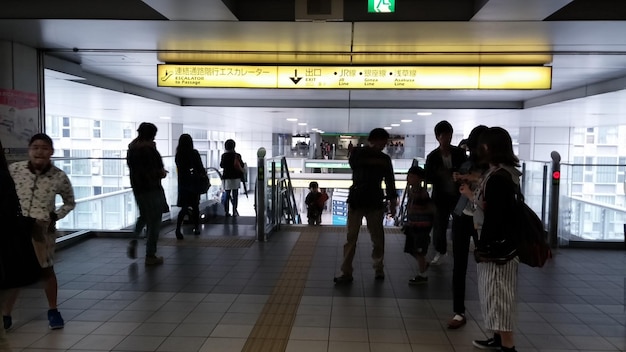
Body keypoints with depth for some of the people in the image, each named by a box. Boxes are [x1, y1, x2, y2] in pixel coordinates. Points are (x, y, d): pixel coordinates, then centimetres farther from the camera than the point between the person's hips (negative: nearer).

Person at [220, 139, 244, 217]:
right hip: (236, 177, -1)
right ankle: (234, 211, 2)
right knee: (235, 194, 4)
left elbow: (221, 165, 6)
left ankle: (226, 211, 4)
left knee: (227, 194, 8)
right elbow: (242, 165, -2)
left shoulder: (224, 156, -5)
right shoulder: (237, 155, -7)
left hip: (227, 177, 1)